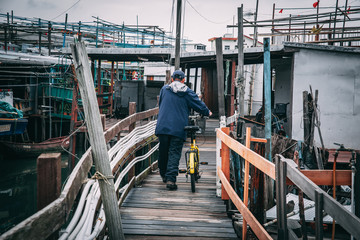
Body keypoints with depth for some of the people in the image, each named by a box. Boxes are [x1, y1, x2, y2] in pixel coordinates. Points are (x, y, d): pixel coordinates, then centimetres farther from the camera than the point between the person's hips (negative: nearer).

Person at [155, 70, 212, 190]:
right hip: (179, 128, -3)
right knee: (174, 153, -1)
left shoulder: (164, 89, 11)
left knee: (163, 152, 15)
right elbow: (199, 104, 6)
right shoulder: (187, 92, 2)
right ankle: (170, 179, -9)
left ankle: (164, 175, 29)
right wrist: (207, 112, 24)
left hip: (163, 126, 3)